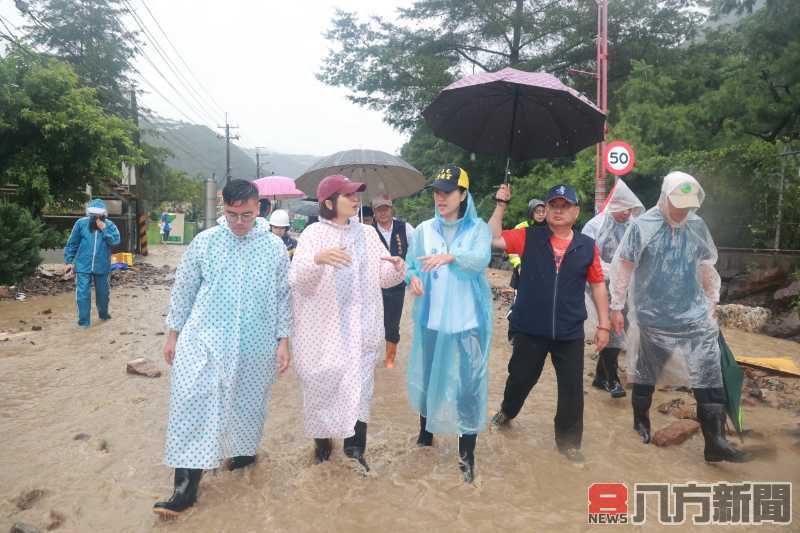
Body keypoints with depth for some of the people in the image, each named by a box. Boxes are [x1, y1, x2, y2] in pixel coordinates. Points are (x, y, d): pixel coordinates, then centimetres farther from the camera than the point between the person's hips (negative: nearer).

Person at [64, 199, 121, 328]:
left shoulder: (109, 225, -3)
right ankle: (84, 321, 5)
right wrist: (68, 261, 3)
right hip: (83, 266, -1)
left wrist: (104, 229, -23)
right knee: (83, 294, -5)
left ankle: (103, 314, 39)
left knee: (103, 292, 17)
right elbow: (72, 244, 2)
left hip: (102, 266, 1)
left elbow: (116, 240, -17)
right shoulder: (81, 223, -5)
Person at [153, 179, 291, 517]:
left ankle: (245, 450, 43)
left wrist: (283, 342, 1)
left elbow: (283, 297, 3)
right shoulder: (204, 242, -1)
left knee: (247, 404, 16)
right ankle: (186, 486, 6)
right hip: (205, 339, 0)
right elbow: (183, 290, 6)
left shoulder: (275, 247, 0)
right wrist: (173, 334, 7)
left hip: (255, 347, 1)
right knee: (193, 407, -4)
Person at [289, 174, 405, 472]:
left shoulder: (367, 234, 7)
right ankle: (322, 441, 32)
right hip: (323, 328, -3)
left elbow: (383, 278, 8)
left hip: (360, 329, 3)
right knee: (321, 386, 9)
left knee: (359, 386, 3)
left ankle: (355, 445, 20)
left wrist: (397, 269, -15)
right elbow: (298, 279, -18)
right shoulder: (314, 233, -6)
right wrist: (317, 259, -39)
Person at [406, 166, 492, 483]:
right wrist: (413, 278, -18)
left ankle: (467, 455, 12)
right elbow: (411, 265, 5)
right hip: (430, 317, 3)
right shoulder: (424, 230, 4)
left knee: (468, 383, -2)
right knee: (427, 376, 15)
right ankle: (425, 434, 38)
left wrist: (450, 256, -37)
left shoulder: (478, 228, -2)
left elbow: (481, 260, -19)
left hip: (466, 318, -2)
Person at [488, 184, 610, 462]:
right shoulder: (528, 238, -1)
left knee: (572, 389, 8)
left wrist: (603, 325, 6)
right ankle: (507, 411, 47)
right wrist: (501, 204, -8)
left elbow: (598, 285, 6)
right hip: (529, 329, 0)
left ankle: (568, 441, 28)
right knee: (520, 377, 16)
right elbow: (493, 239, -8)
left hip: (570, 333, 1)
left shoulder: (587, 246, 0)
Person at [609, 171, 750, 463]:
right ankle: (641, 421, 34)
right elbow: (623, 267, -5)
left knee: (709, 376, -1)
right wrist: (617, 307, -2)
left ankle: (715, 441, 7)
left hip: (695, 316, 3)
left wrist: (712, 302, 16)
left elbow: (707, 267, 14)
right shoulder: (642, 226, -10)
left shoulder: (697, 226, 1)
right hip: (652, 317, -3)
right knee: (645, 373, 12)